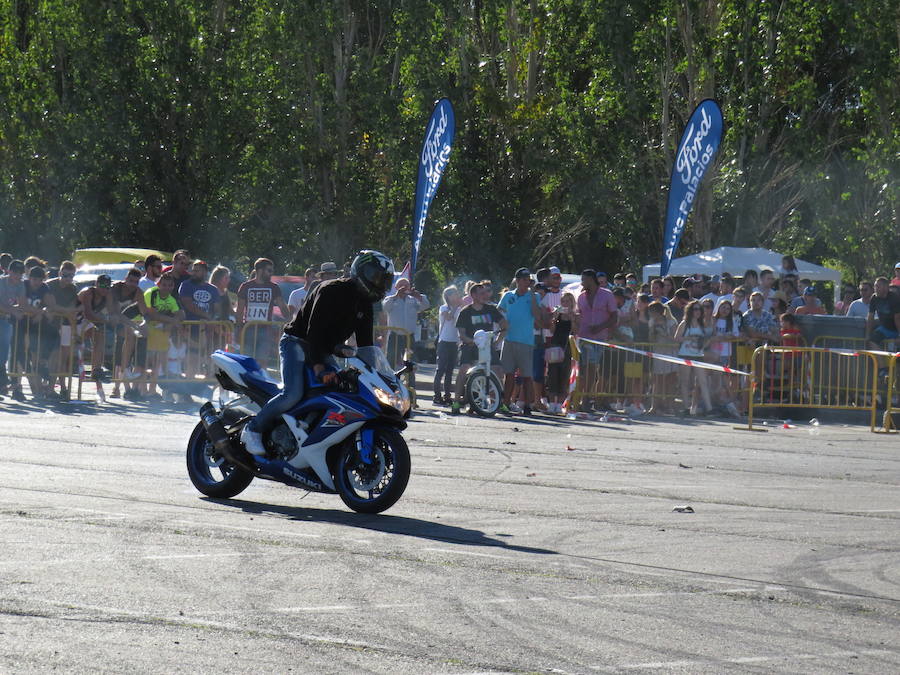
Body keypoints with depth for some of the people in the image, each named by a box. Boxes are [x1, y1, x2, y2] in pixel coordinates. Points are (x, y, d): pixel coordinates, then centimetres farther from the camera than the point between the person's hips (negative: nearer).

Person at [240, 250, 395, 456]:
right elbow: (314, 328, -27)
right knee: (293, 394, -26)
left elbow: (365, 342, 12)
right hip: (297, 343, -9)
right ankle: (253, 429, -12)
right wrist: (318, 366, -36)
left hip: (323, 352, 9)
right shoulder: (332, 290, -18)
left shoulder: (365, 304, 9)